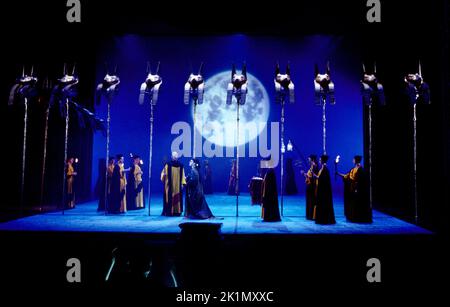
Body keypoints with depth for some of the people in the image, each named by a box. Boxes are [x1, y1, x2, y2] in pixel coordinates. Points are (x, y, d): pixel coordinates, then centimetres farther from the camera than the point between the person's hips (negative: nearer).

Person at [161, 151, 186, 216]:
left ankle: (177, 211, 10)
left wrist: (182, 183, 0)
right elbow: (164, 172, -1)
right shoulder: (168, 164, -1)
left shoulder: (180, 165, 5)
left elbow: (182, 175, 6)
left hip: (178, 185, 2)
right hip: (169, 185, -2)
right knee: (169, 198, -3)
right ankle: (168, 211, 3)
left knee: (178, 198, 3)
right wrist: (164, 175, -24)